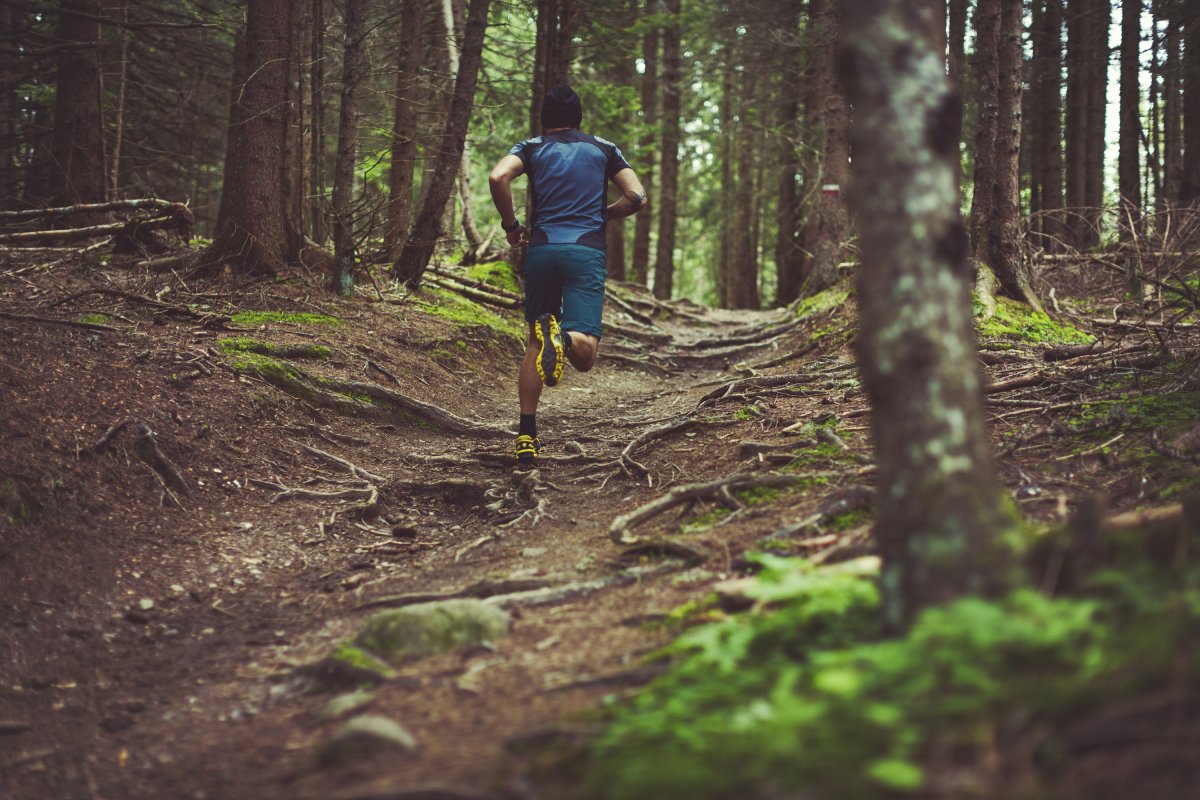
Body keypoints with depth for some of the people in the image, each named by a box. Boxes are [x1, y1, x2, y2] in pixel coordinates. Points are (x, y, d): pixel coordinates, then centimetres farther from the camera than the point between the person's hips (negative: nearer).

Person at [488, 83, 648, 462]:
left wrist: (511, 224, 6)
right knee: (584, 356, -7)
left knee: (535, 344, 18)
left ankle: (527, 435, 9)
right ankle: (566, 337, -43)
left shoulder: (532, 147, 13)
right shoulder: (604, 149, 17)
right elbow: (637, 197, 5)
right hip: (587, 252, -1)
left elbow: (498, 177, -8)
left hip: (541, 249, 1)